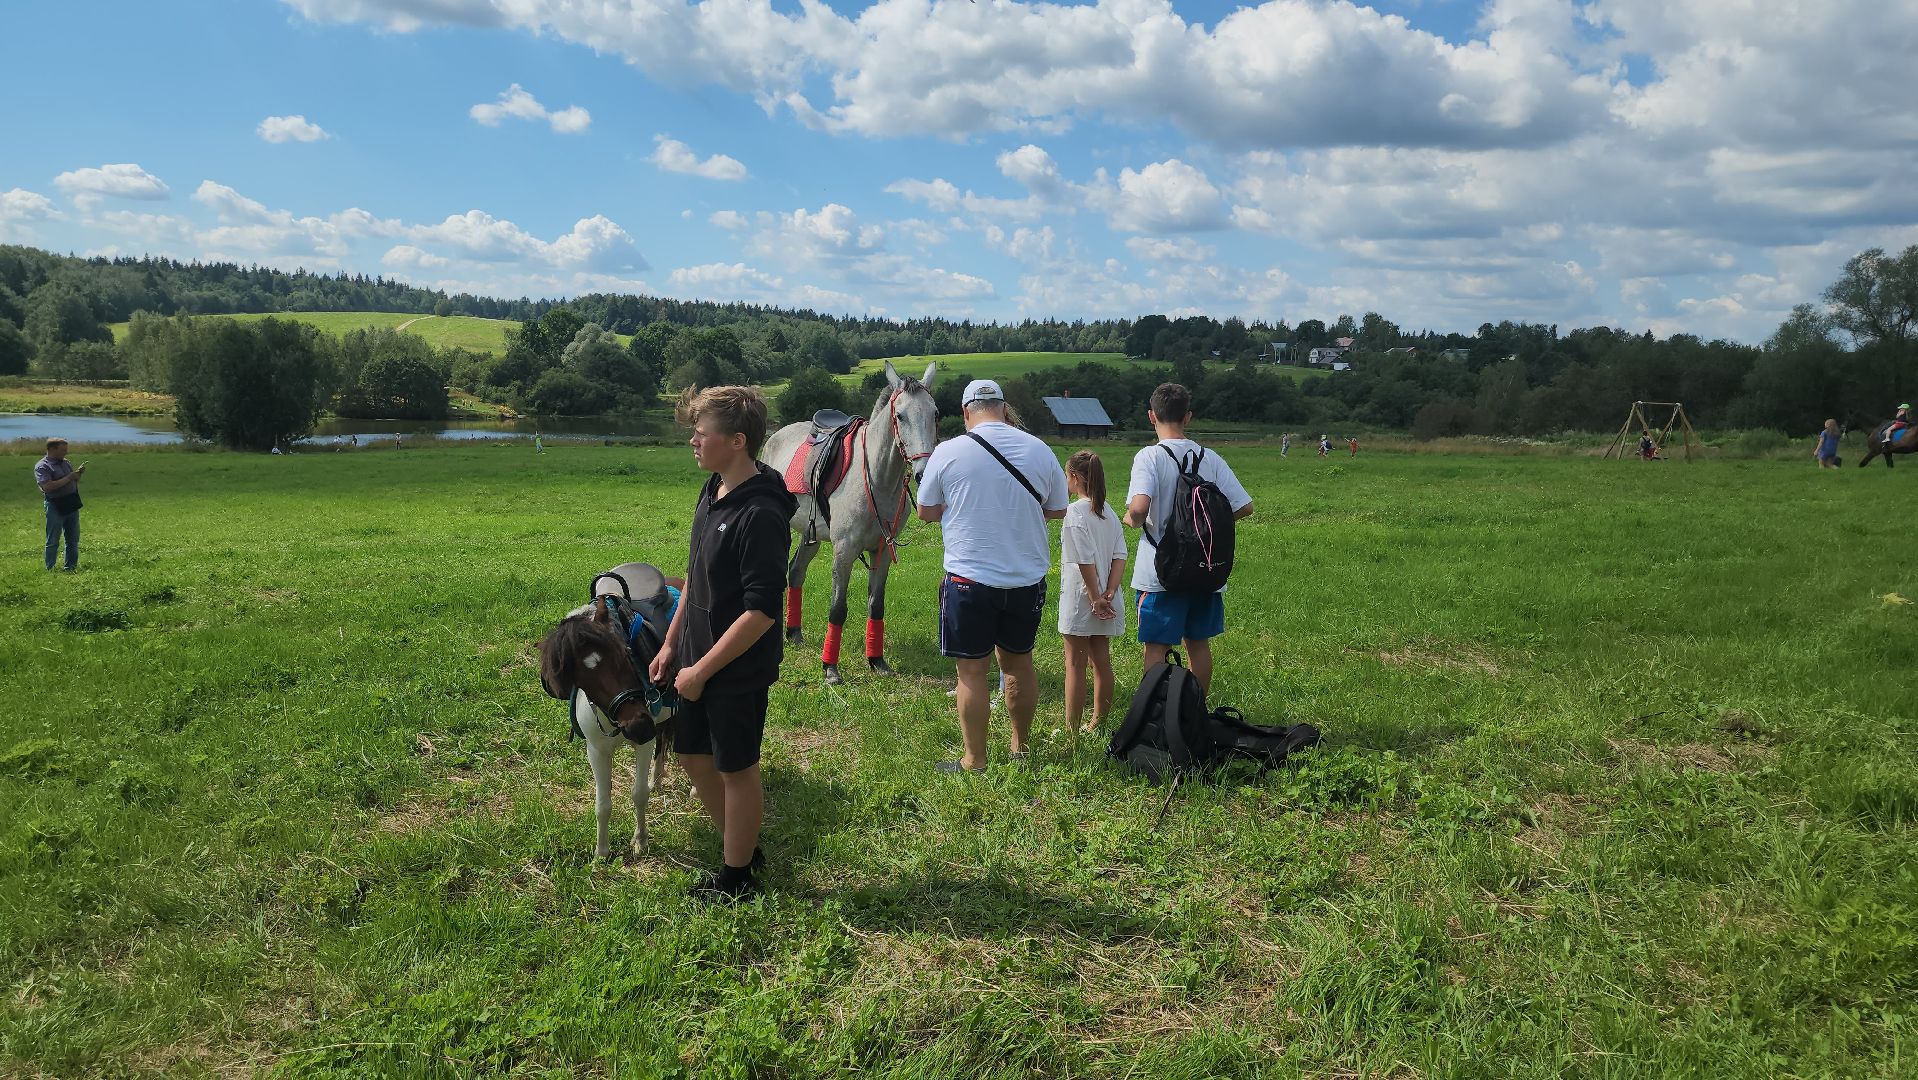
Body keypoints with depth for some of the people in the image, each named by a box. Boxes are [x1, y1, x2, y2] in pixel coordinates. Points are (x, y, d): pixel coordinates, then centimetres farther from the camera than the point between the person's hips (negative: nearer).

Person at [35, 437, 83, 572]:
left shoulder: (66, 463, 12)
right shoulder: (42, 466, -10)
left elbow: (74, 481, 22)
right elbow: (48, 486, -22)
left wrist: (78, 474, 1)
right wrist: (69, 477, -19)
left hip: (72, 505, 7)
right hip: (55, 506, -7)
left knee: (73, 539, 11)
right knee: (53, 541, 0)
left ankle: (71, 566, 20)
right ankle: (50, 569, 7)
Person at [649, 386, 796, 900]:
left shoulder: (760, 515, -26)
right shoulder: (713, 491, 3)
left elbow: (761, 612, -26)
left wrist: (703, 671, -19)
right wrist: (672, 643, 13)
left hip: (738, 671, -9)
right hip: (697, 659, 9)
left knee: (736, 770, 8)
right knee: (692, 756, 20)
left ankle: (736, 877, 28)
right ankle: (742, 849, 40)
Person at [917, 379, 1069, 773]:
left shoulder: (948, 452, -8)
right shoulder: (1039, 449, -1)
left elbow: (926, 512, 2)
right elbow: (1058, 510, 9)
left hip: (970, 578, -3)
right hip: (1028, 578, 4)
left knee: (972, 670, 5)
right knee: (1019, 662, 17)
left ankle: (974, 762, 11)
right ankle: (1020, 748, 31)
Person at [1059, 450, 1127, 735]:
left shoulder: (1075, 513, -15)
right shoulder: (1109, 513, 7)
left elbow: (1085, 561, -19)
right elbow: (1120, 556, 0)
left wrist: (1095, 598, -14)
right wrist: (1108, 594, -6)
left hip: (1080, 601, -7)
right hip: (1104, 601, 7)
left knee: (1075, 665, 1)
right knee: (1102, 662, 14)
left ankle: (1071, 730, 7)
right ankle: (1099, 723, 24)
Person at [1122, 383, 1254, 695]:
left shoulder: (1150, 456, -13)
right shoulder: (1210, 458, 2)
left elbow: (1138, 507, -29)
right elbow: (1244, 507, 1)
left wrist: (1132, 519, -7)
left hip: (1160, 572, -4)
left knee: (1156, 646, 4)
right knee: (1198, 643, 16)